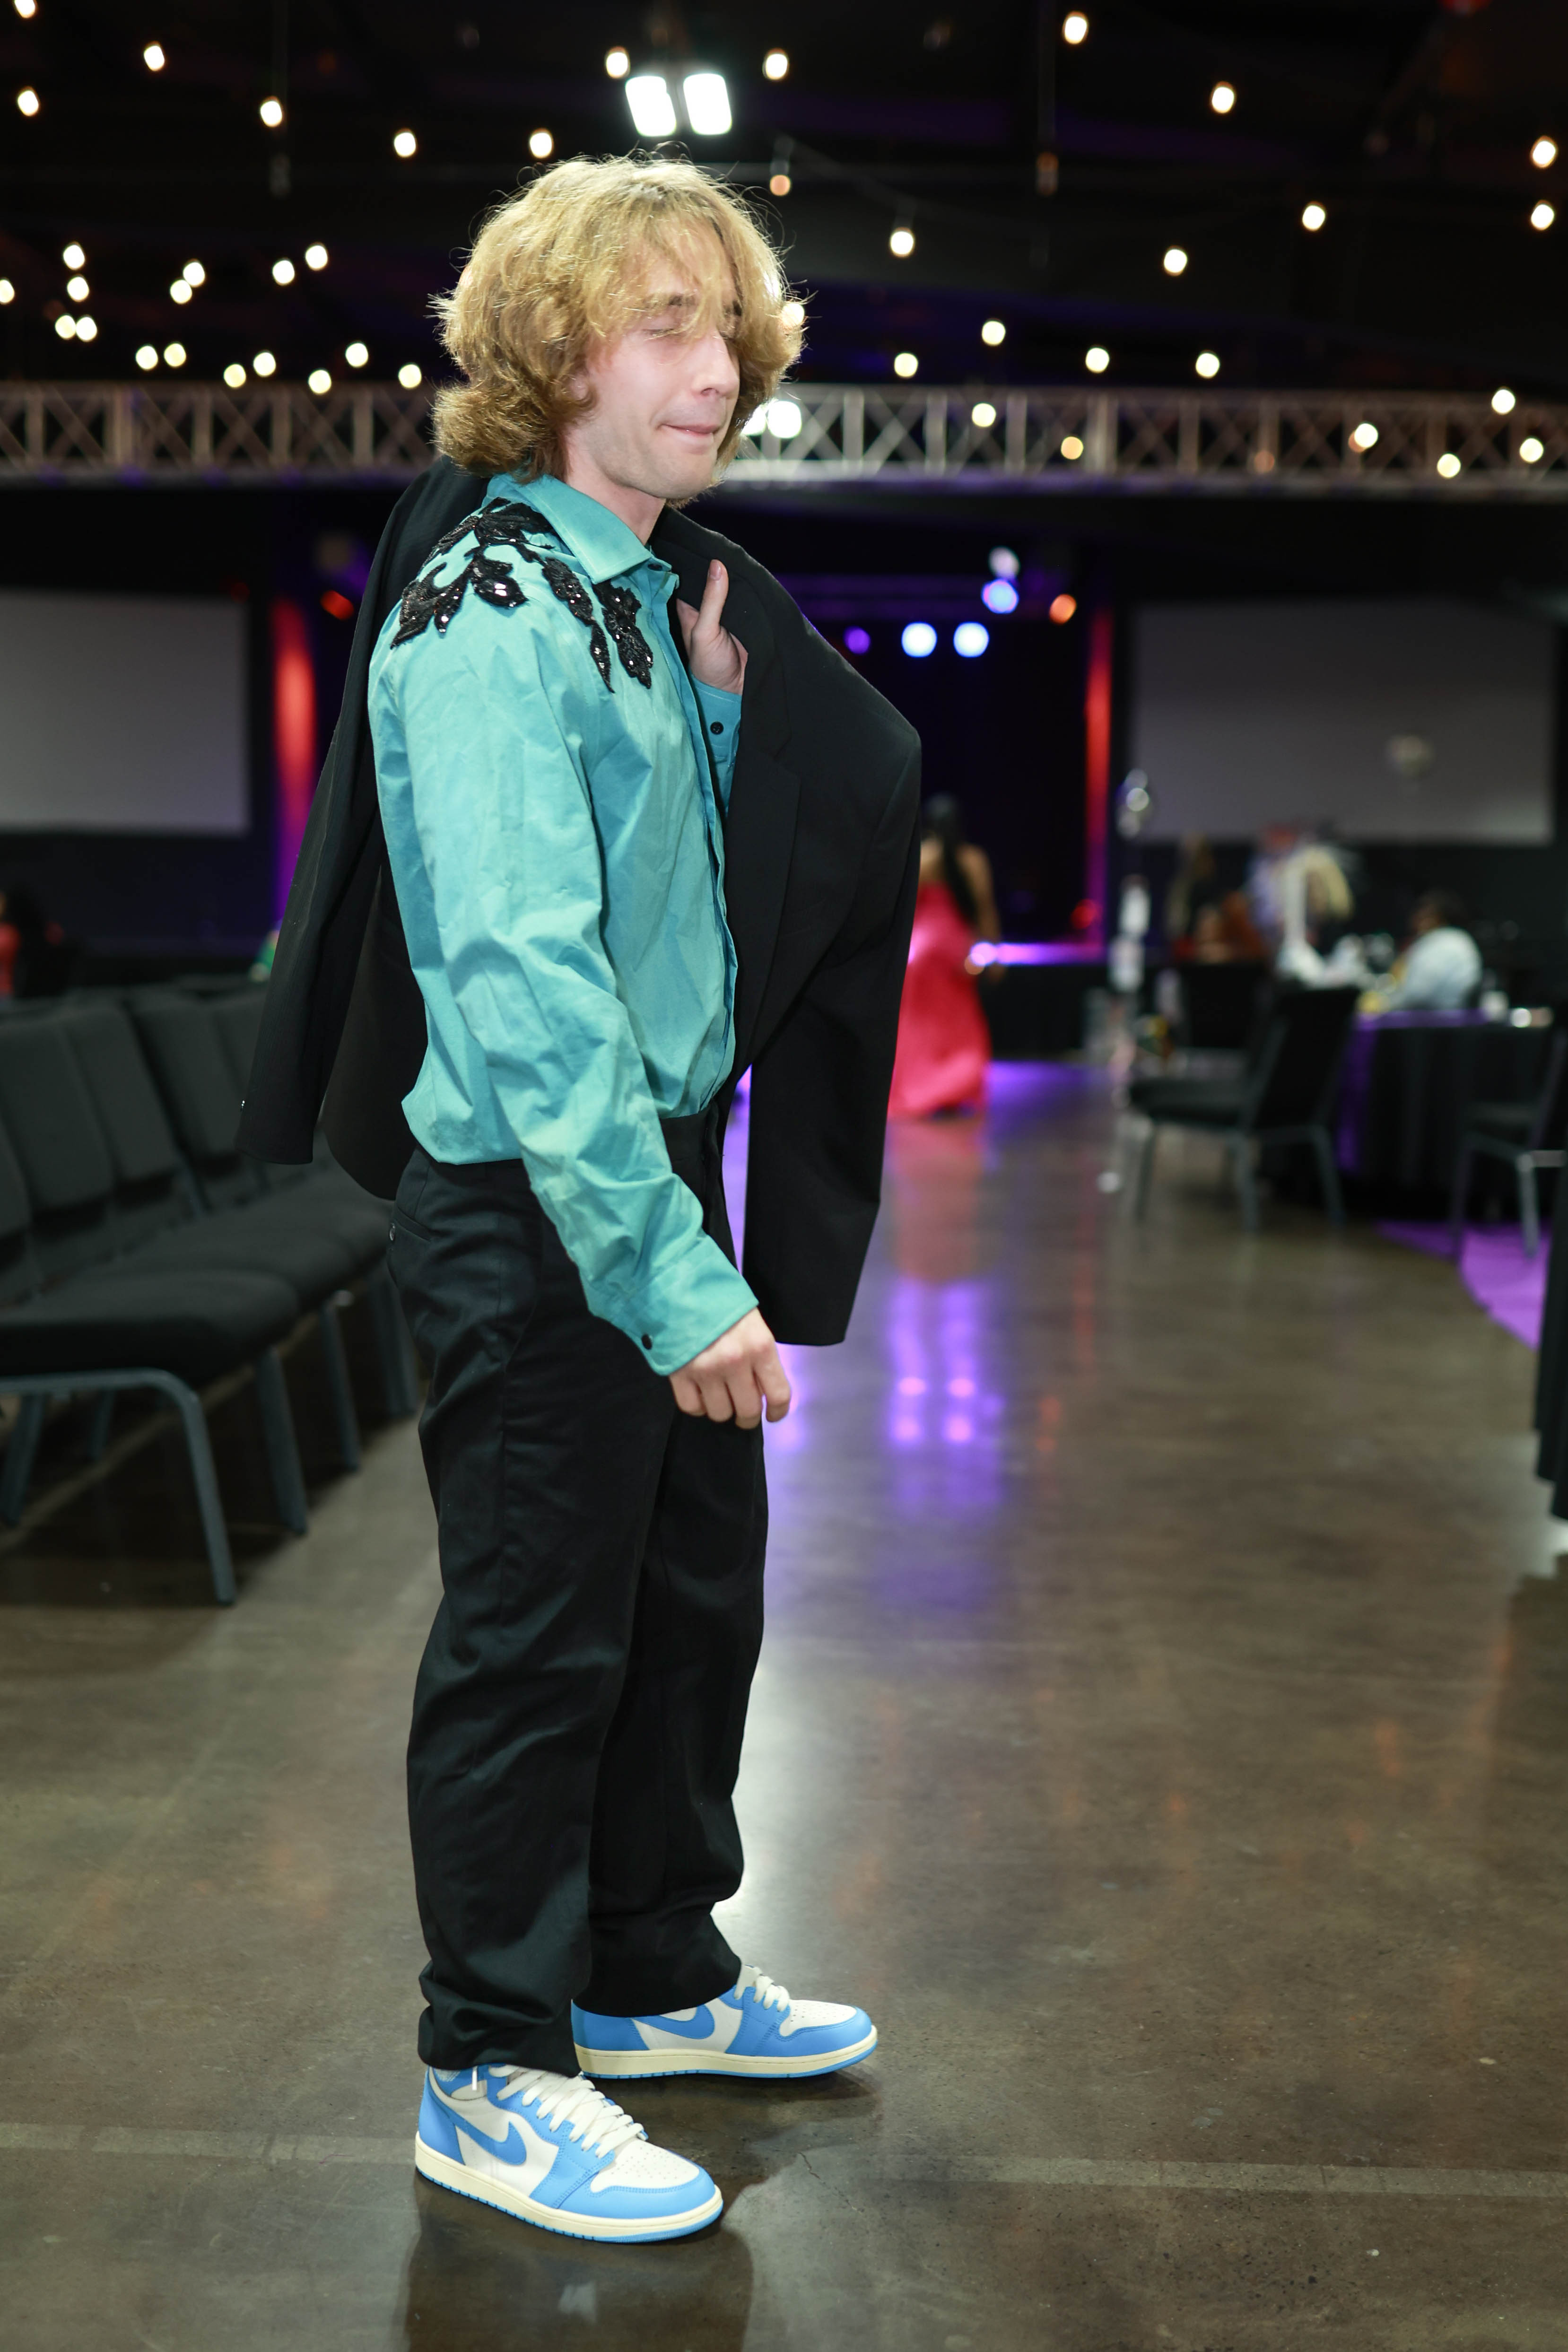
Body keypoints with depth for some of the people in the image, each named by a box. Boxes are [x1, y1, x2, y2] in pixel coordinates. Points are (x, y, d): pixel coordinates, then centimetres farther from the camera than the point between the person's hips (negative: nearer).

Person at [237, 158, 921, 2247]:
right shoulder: (489, 615, -16)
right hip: (529, 1209, -9)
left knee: (690, 1599, 18)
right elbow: (525, 977, -25)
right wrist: (670, 1277, -28)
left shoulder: (663, 594, 12)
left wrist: (728, 713, 2)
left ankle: (656, 1976, 37)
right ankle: (492, 2076, 18)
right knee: (536, 1640, 1)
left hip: (661, 1172, 9)